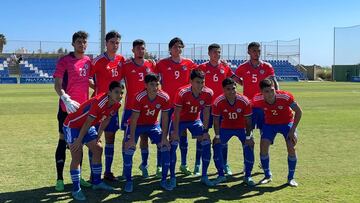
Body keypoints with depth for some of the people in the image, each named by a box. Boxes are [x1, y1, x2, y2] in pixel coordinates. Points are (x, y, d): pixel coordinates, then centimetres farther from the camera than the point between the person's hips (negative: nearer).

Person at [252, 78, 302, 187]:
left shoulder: (285, 96, -31)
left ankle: (291, 178, 6)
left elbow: (298, 112, -18)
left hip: (287, 123, -1)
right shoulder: (257, 100, -26)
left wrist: (292, 130, -19)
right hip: (269, 124, 2)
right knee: (263, 147, -13)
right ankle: (268, 176, 9)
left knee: (291, 148, -15)